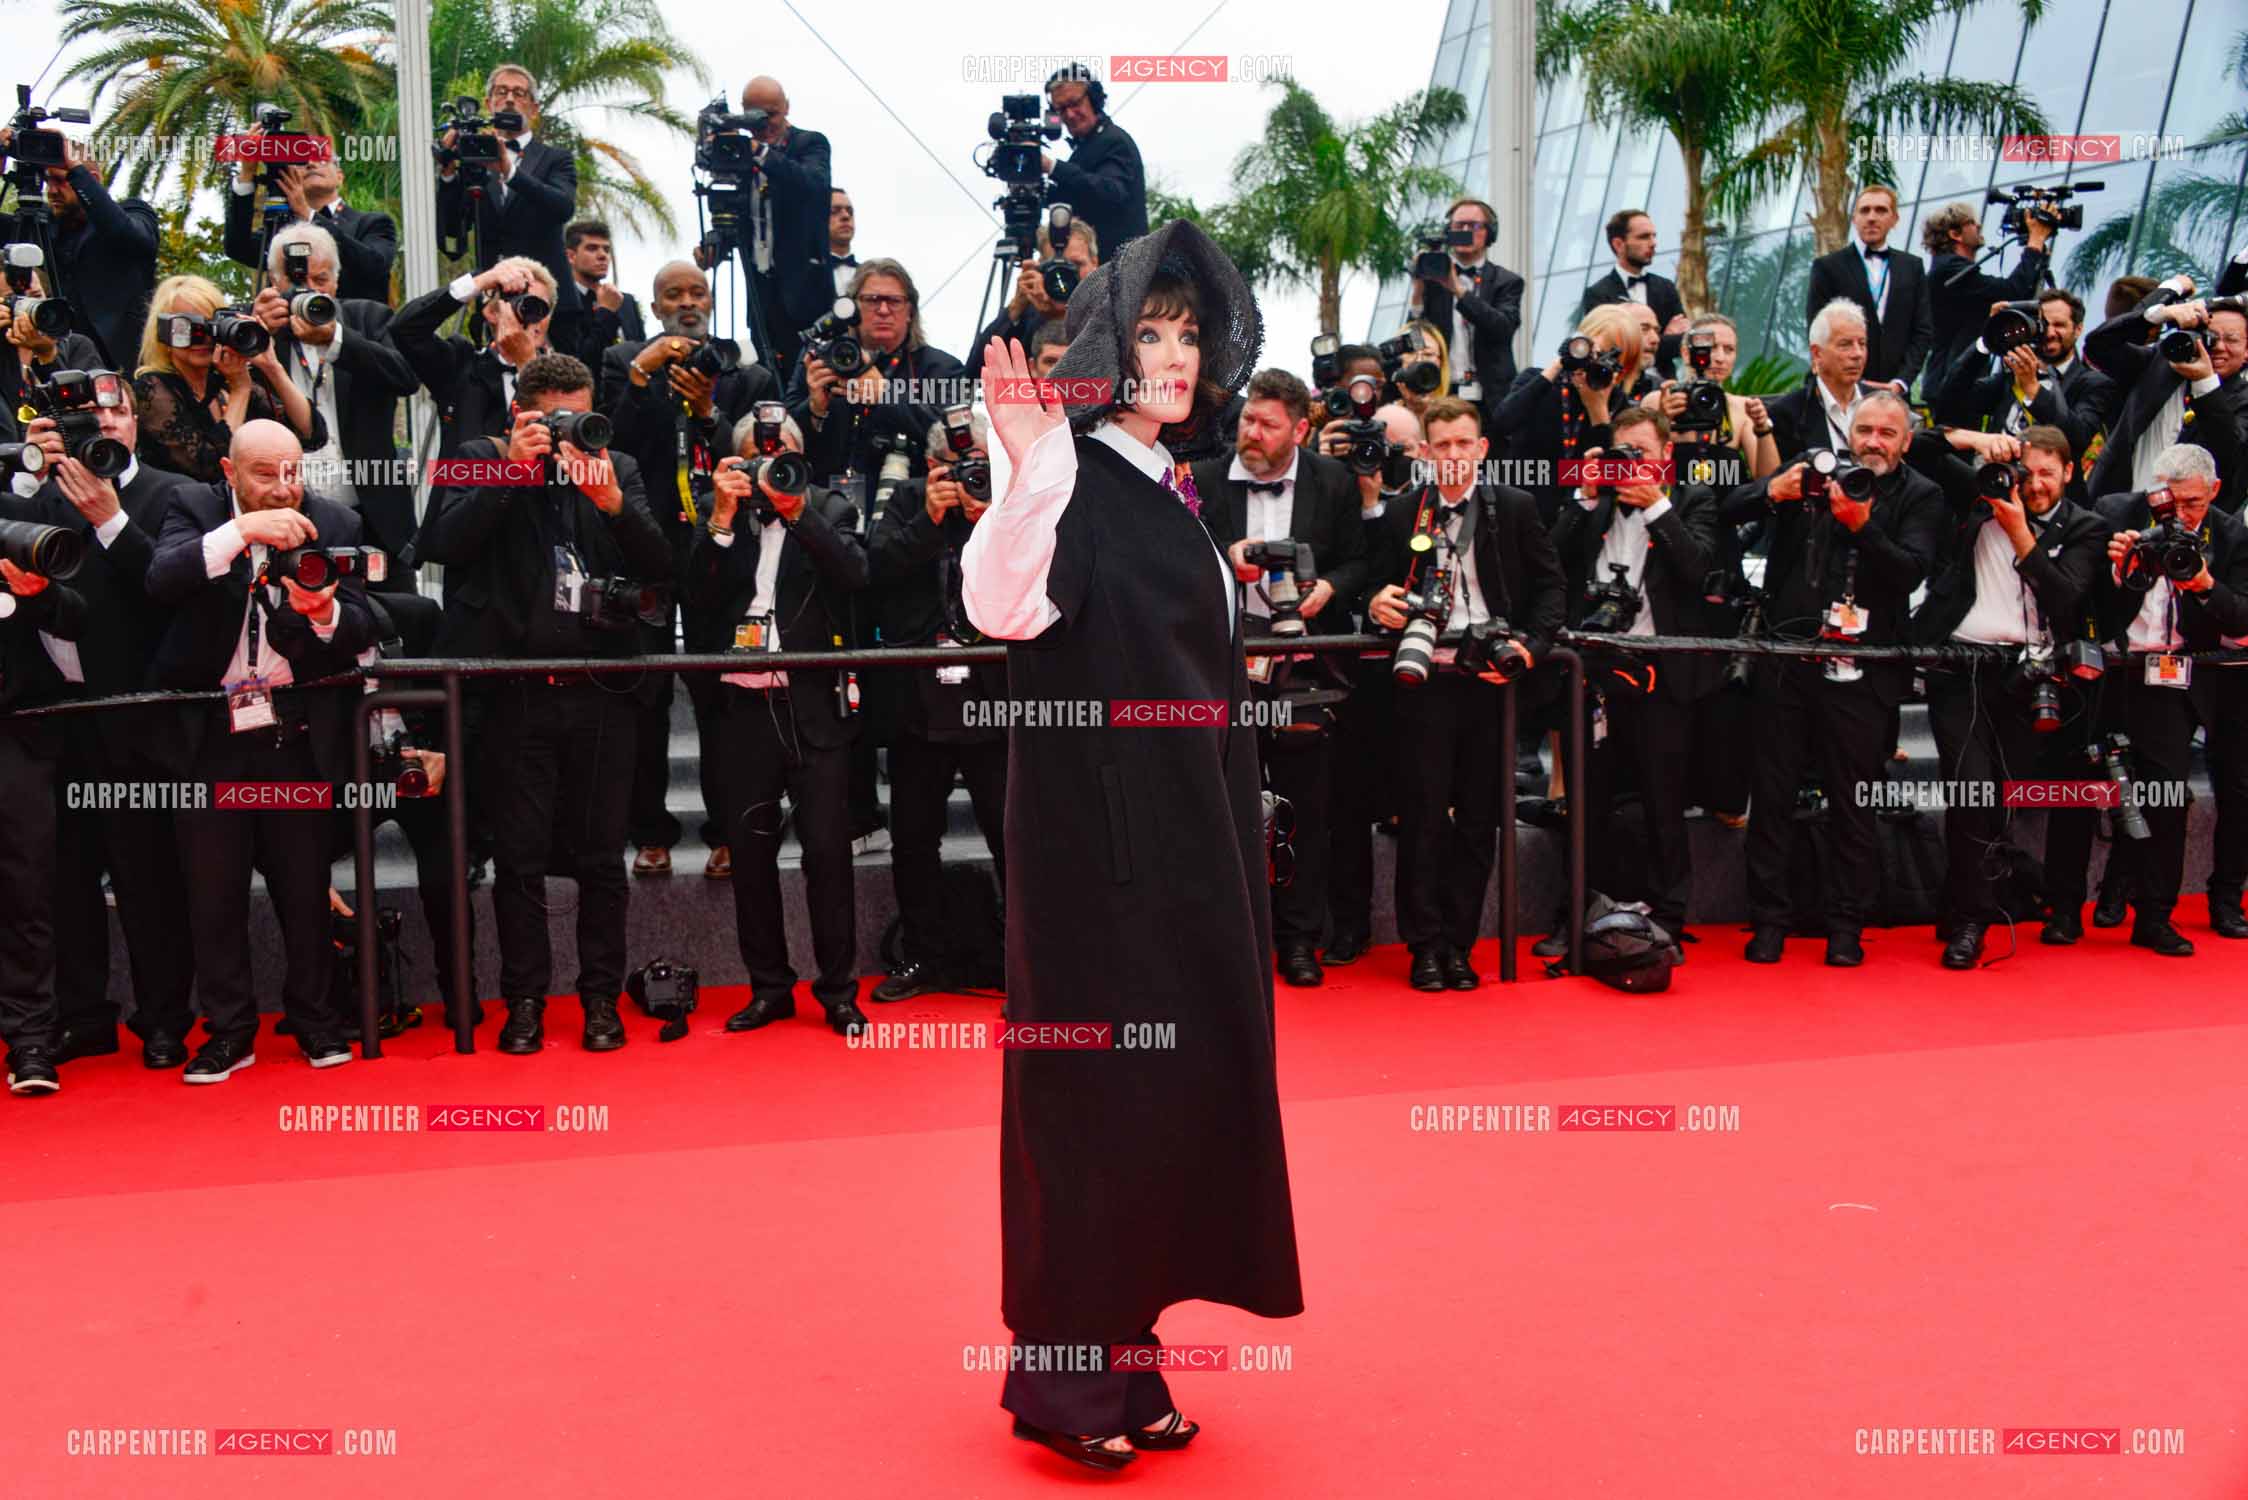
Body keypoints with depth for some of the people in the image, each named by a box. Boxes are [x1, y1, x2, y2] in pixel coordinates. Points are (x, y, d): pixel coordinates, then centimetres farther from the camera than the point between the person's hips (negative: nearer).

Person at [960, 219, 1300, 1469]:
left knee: (1176, 1082, 11)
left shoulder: (1172, 492, 14)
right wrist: (1031, 473, -43)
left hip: (1193, 835, 9)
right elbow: (1002, 608, -31)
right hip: (1102, 838, -9)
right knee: (1100, 1086, -3)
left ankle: (1122, 1359, 22)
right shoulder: (1075, 479, -11)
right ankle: (1064, 1372, 10)